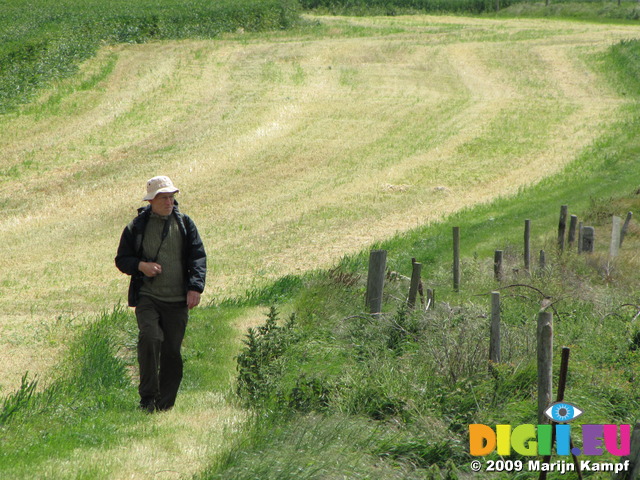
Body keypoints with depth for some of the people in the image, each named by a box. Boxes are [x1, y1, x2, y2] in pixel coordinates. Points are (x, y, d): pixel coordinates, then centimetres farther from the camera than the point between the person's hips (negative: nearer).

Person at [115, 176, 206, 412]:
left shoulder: (185, 224, 9)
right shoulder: (137, 226, 5)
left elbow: (198, 257, 7)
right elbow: (122, 259, 11)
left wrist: (195, 287, -6)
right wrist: (140, 266, -11)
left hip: (177, 301, 2)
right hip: (147, 297, -2)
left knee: (172, 351, 2)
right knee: (149, 338, -23)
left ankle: (165, 403, 13)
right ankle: (148, 397, -15)